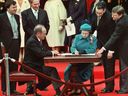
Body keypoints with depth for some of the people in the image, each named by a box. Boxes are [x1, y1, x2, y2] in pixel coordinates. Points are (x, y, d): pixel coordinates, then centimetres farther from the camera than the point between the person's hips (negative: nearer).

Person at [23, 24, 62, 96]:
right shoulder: (32, 41, -18)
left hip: (37, 65, 10)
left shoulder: (38, 40, 13)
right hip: (31, 67, -10)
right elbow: (40, 53, -26)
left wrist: (53, 52, -4)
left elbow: (44, 51, 15)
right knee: (53, 70, -17)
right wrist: (51, 53, -15)